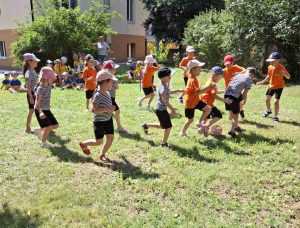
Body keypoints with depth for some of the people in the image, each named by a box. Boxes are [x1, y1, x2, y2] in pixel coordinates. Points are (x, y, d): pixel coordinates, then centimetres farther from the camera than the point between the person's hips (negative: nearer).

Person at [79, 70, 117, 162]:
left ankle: (102, 155, 27)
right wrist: (106, 109, -33)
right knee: (99, 142, 6)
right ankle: (83, 144, 33)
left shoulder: (108, 93, 1)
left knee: (110, 138, 6)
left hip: (108, 120, 7)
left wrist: (111, 108, 1)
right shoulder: (97, 95, -23)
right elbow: (94, 110, -27)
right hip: (99, 122, -7)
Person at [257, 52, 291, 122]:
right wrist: (263, 82, 8)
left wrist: (284, 74, -42)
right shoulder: (270, 67, -3)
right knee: (267, 99, 9)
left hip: (279, 86, -5)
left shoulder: (281, 67, -20)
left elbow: (288, 77, -22)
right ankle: (268, 110, 38)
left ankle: (275, 116, 5)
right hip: (271, 86, 6)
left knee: (276, 101, -8)